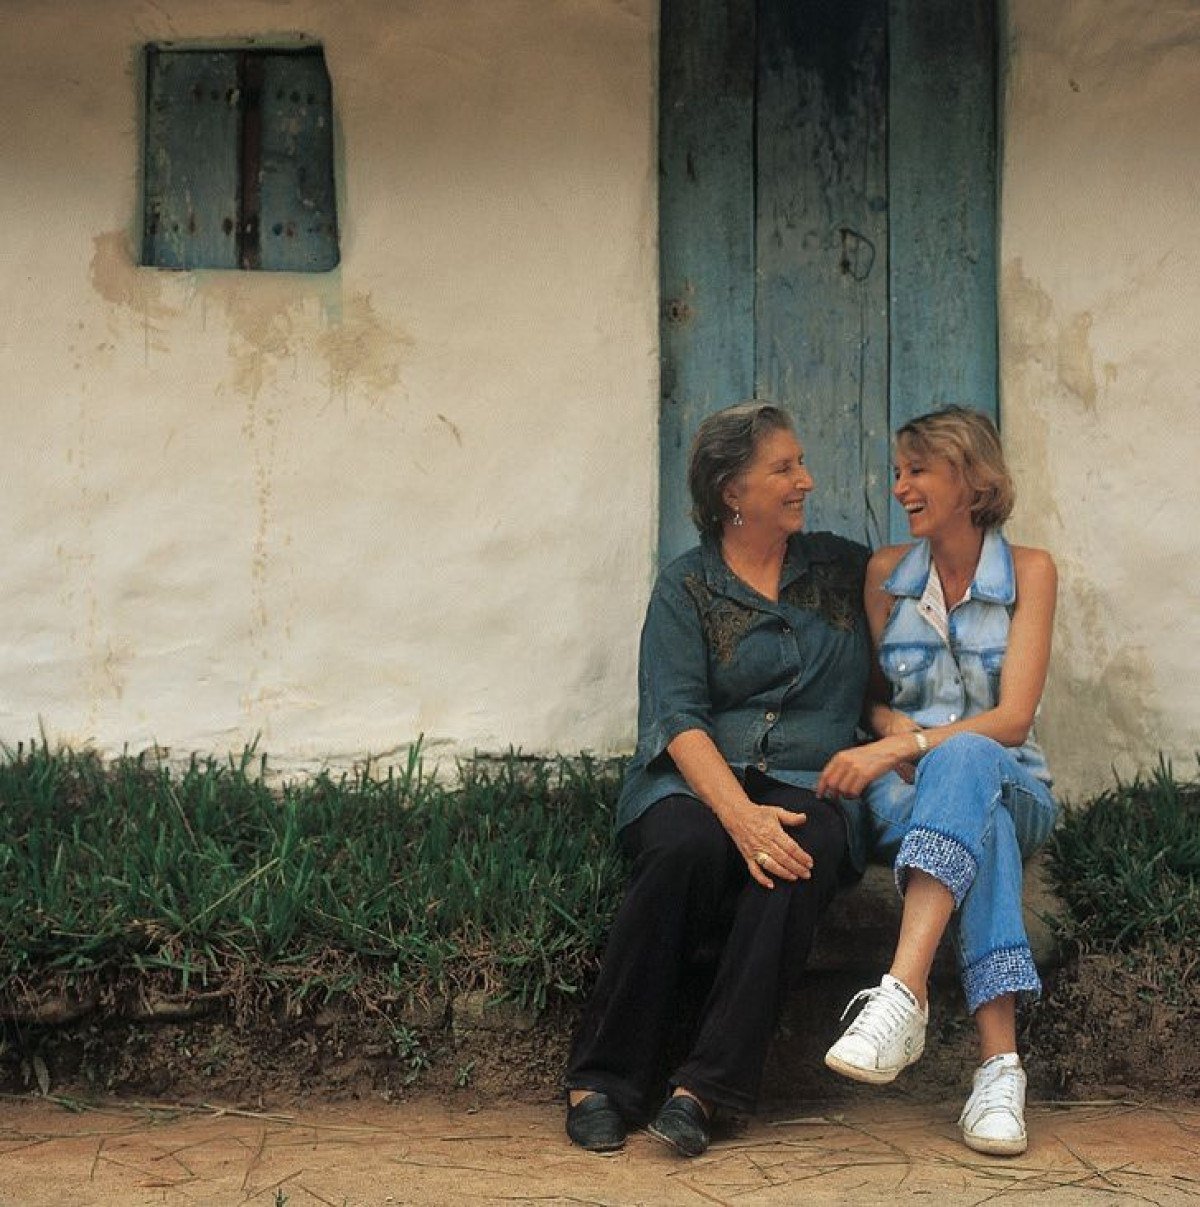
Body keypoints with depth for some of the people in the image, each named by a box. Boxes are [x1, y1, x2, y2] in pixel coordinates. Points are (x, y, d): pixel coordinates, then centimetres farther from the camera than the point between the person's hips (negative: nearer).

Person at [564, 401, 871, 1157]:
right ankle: (605, 1080, -26)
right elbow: (677, 716, -8)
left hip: (806, 786, 2)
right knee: (688, 848, -37)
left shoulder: (841, 567, 16)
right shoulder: (687, 587, 5)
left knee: (798, 862, -35)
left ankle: (702, 1089, -34)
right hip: (693, 782, -2)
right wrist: (739, 814, -25)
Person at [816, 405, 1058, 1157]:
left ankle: (903, 993, -56)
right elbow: (868, 699, 13)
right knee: (982, 831, -38)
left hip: (1009, 787, -1)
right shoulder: (887, 573, 9)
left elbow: (1012, 720, -10)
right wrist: (893, 726, -12)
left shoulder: (1028, 571, 0)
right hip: (904, 793, 1)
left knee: (962, 760, -41)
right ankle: (999, 1061, -51)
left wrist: (903, 746, -22)